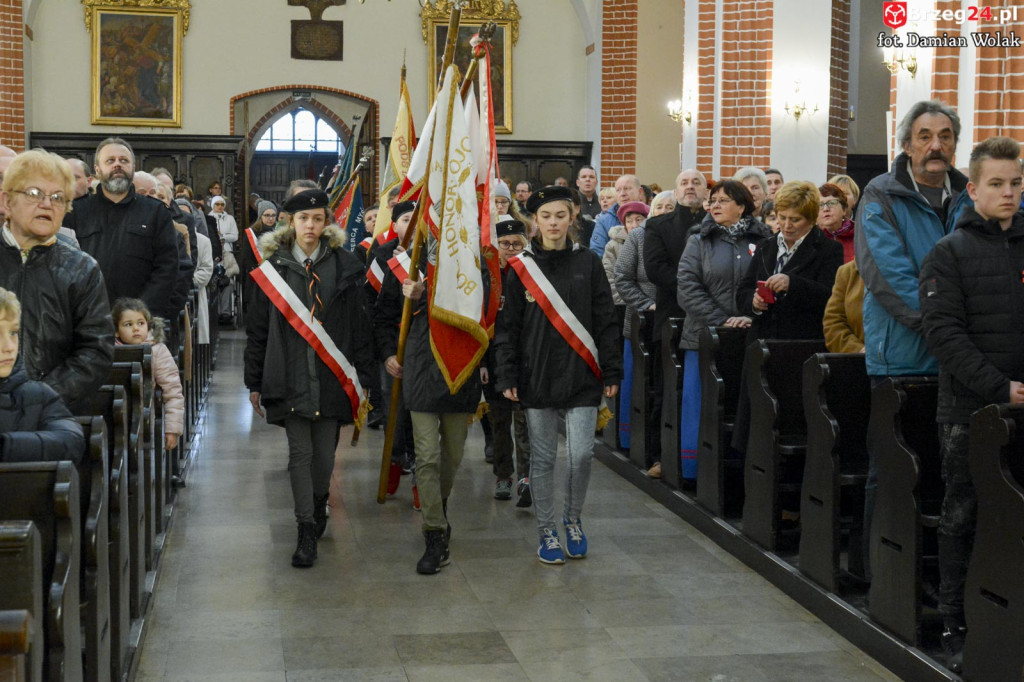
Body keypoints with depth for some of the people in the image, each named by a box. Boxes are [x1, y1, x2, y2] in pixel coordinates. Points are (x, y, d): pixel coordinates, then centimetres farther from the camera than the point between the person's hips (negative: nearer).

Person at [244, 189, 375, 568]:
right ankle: (306, 531, 7)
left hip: (332, 378, 0)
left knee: (325, 454, 8)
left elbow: (359, 325, 3)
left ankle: (319, 504, 36)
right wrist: (255, 383, 5)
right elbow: (257, 330, 6)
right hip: (289, 378, 0)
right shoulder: (273, 268, 3)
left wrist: (361, 379, 0)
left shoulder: (343, 266, 3)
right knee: (300, 454, 0)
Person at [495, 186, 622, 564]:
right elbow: (509, 327, 4)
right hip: (537, 377, 0)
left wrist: (611, 372, 1)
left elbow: (605, 322, 5)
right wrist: (508, 377, -1)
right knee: (542, 459, 5)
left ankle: (573, 520, 21)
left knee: (581, 455, -5)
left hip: (581, 376, 0)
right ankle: (547, 532, 19)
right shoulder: (521, 267, 2)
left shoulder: (588, 262, 3)